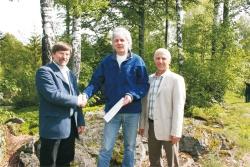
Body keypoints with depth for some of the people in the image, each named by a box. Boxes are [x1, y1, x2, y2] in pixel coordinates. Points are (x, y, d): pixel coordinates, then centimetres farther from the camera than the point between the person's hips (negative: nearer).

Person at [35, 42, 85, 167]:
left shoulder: (70, 74, 19)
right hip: (53, 127, -7)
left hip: (70, 126, 7)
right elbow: (53, 95, -21)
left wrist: (80, 121, 11)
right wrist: (76, 100, -11)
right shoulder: (44, 71, -7)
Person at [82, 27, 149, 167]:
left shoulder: (137, 61, -3)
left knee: (130, 147, 13)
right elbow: (96, 82, 2)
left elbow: (144, 85, -5)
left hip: (132, 111, -1)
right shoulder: (106, 61, 4)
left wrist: (132, 96, -21)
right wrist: (86, 94, -17)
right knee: (106, 147, 4)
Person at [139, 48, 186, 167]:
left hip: (167, 127, -5)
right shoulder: (149, 79, 11)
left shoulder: (176, 79, -8)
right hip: (151, 126, 6)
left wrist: (176, 132, -19)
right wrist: (142, 124, 12)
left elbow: (178, 107, -14)